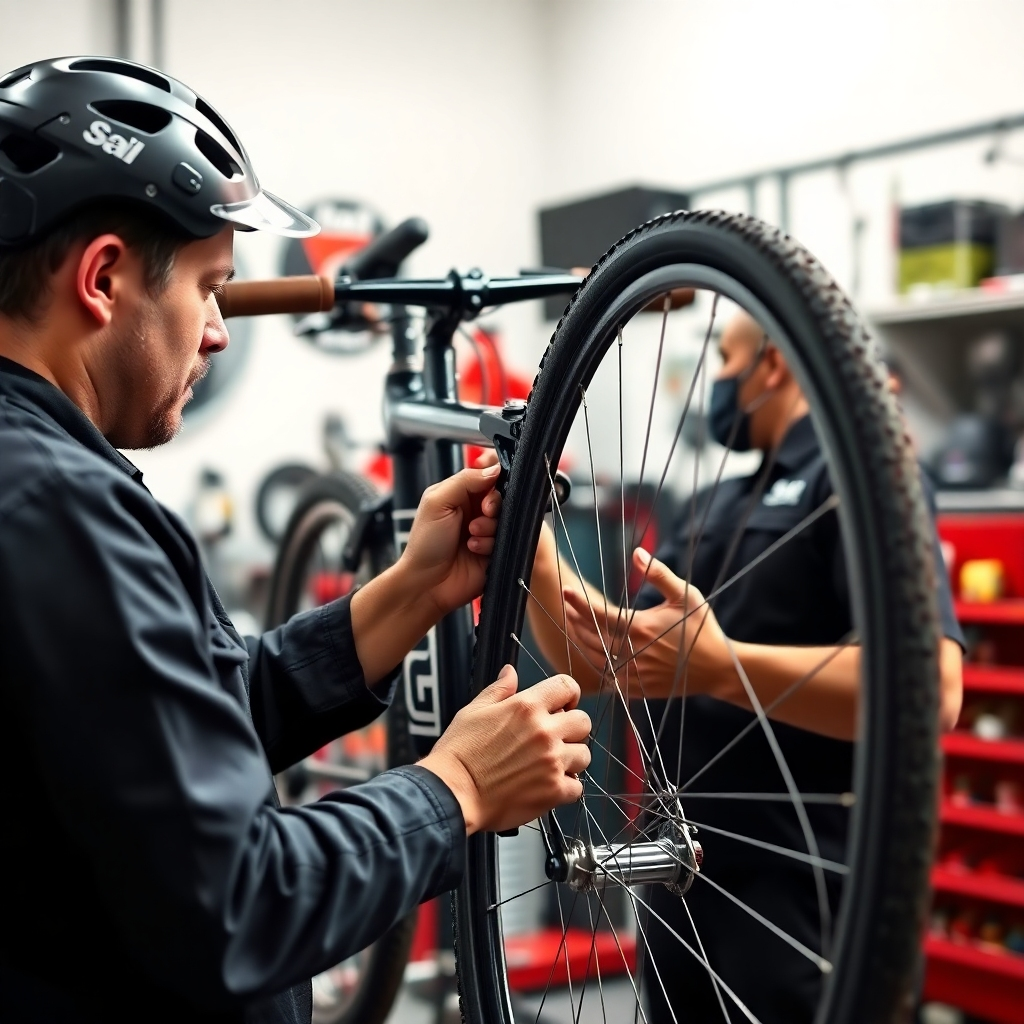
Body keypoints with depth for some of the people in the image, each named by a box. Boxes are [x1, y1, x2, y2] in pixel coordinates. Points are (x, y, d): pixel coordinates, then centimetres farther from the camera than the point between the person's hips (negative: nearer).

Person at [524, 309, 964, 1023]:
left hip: (798, 891, -8)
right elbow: (595, 662, 12)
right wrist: (531, 539, -2)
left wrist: (720, 666, -32)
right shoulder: (714, 505, 17)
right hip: (682, 875, 8)